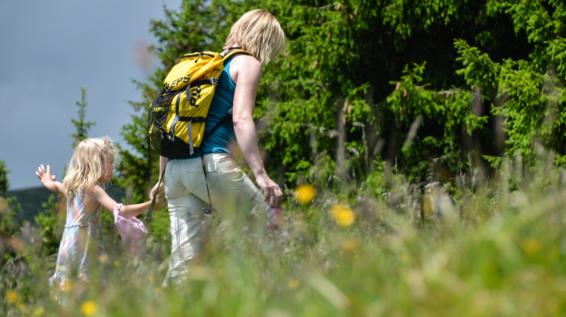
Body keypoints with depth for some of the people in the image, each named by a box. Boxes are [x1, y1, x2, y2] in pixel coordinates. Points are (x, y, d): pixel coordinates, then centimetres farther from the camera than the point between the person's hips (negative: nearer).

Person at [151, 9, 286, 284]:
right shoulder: (247, 63, 4)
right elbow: (241, 119, -13)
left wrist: (163, 178, 31)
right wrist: (261, 175, -20)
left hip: (175, 168, 8)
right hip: (212, 163, -7)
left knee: (183, 260, 4)